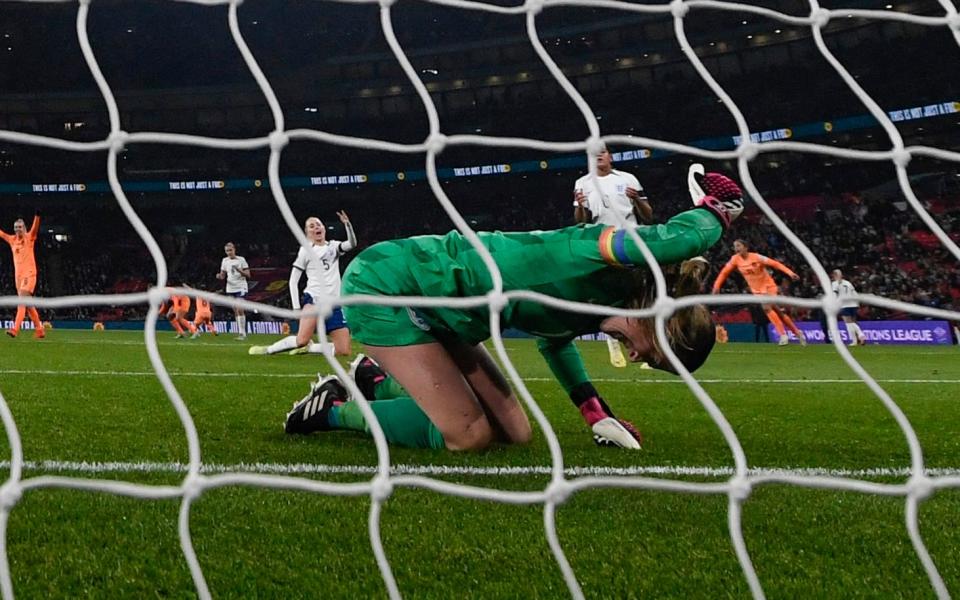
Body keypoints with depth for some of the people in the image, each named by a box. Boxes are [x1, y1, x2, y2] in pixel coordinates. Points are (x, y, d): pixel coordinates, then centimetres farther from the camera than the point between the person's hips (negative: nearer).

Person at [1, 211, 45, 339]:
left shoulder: (29, 237, -1)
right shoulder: (12, 239, 13)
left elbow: (35, 228, -16)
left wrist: (37, 215, -33)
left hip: (29, 274, -6)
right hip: (18, 275, 6)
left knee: (22, 301, -17)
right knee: (28, 304, 9)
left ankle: (15, 329, -27)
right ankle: (40, 330, 17)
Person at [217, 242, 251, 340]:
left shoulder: (241, 259, -3)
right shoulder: (225, 261, 10)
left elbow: (248, 275, -5)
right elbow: (223, 276, 14)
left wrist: (239, 270, -21)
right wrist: (219, 276, -8)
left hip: (241, 288, -5)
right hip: (230, 289, 5)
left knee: (240, 309, -15)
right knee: (235, 311, 5)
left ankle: (243, 333, -13)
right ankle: (241, 333, 11)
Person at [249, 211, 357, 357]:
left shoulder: (333, 246, 14)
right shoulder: (306, 250, 3)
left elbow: (352, 244, -5)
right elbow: (293, 280, 3)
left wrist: (347, 224, -21)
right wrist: (296, 307, -7)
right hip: (314, 298, -5)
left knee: (344, 351, -3)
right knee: (302, 340, -29)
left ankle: (307, 347, 14)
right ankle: (268, 350, -10)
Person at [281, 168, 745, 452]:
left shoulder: (592, 305, 0)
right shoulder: (595, 262, -27)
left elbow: (553, 339, 24)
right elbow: (676, 242, -45)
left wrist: (597, 414, 14)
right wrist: (716, 210, -22)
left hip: (430, 304, 9)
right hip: (386, 283, -9)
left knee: (513, 434, 4)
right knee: (468, 435, -16)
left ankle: (378, 381, 19)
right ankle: (335, 410, 4)